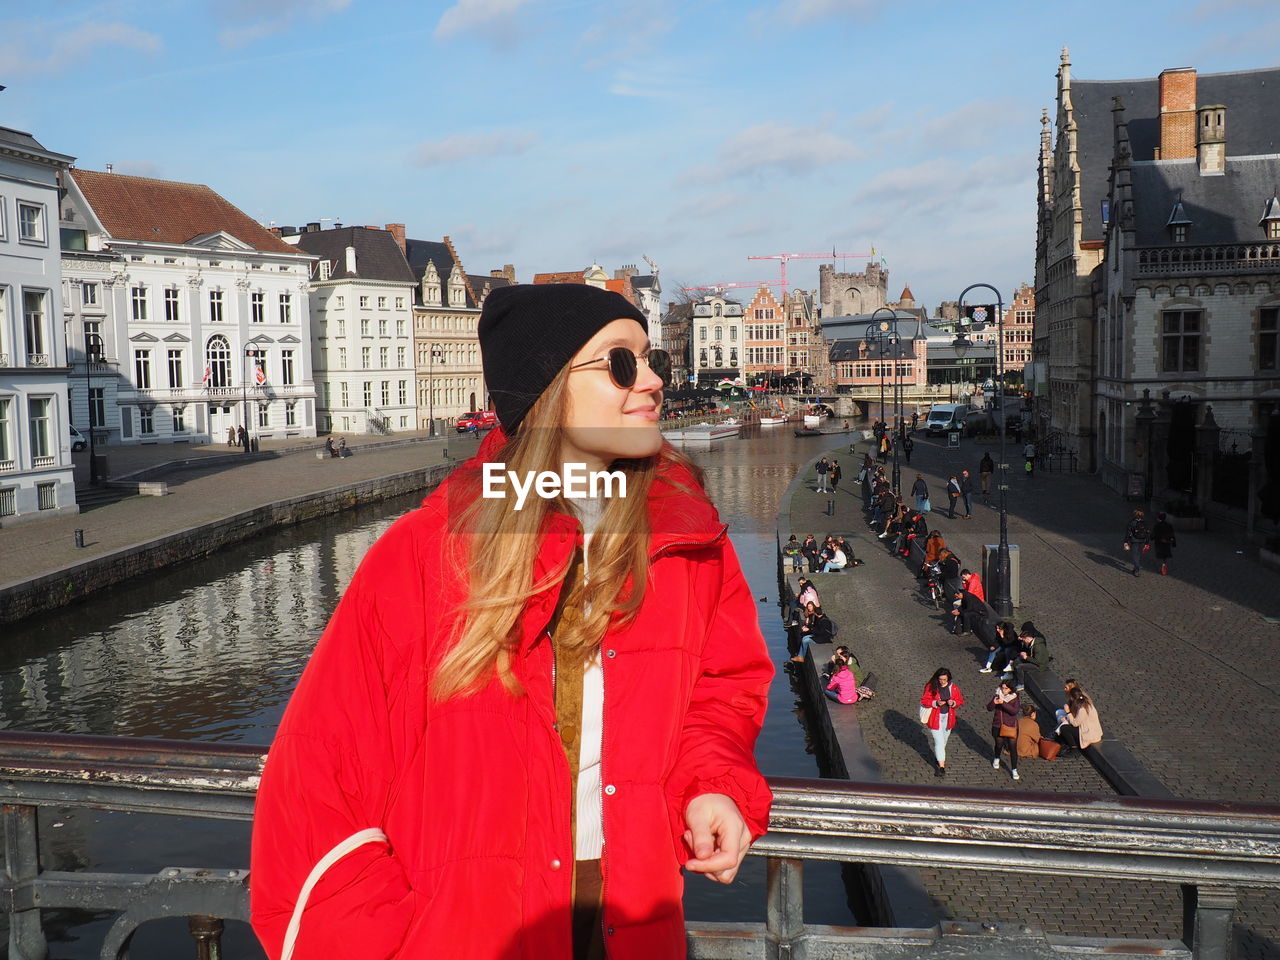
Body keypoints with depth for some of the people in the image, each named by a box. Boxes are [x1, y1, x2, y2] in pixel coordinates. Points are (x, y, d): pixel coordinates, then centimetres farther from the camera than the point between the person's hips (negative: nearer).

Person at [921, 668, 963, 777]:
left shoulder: (953, 687, -3)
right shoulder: (931, 687, -11)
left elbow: (960, 700, 5)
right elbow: (924, 701, -9)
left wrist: (953, 703, -17)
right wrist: (936, 703, -24)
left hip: (948, 718, 4)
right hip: (935, 718, -4)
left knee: (944, 740, 18)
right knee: (939, 742, -7)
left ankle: (937, 757, 42)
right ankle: (941, 766, -3)